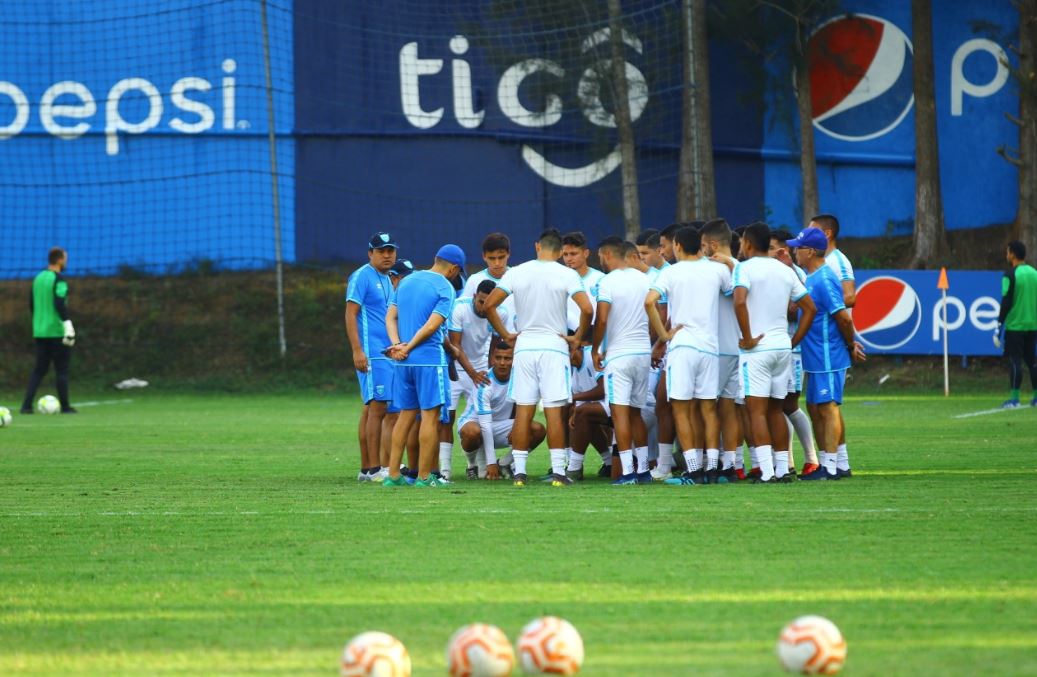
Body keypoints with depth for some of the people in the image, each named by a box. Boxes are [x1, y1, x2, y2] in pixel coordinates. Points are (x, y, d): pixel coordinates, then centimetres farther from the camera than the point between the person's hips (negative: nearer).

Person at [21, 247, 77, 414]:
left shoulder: (38, 279, 11)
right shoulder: (58, 279, -11)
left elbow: (32, 304, 17)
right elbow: (60, 303, -21)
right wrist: (68, 325, -21)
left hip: (40, 331, 7)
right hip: (57, 331, -7)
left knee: (39, 369, 8)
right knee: (61, 369, 2)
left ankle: (26, 405, -2)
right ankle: (65, 406, 5)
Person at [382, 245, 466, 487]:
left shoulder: (407, 281, 14)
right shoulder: (445, 288, -7)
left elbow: (390, 316, 8)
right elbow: (432, 325, -16)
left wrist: (397, 345, -4)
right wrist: (408, 348, -10)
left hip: (404, 361, 7)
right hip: (430, 358, -7)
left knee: (406, 414, 13)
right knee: (430, 415, -1)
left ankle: (393, 474, 11)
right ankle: (424, 476, -2)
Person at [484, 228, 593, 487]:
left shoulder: (516, 273, 2)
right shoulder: (567, 275, -5)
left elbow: (489, 305, 0)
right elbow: (587, 308, -15)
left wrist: (505, 335, 9)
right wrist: (578, 337, -1)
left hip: (524, 345, 2)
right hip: (554, 346, -2)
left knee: (523, 410, 5)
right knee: (554, 411, -1)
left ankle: (519, 471, 4)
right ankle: (558, 472, -3)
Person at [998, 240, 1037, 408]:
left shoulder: (1010, 275, -10)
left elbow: (1006, 303, -12)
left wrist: (999, 327, -8)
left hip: (1015, 325, -5)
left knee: (1015, 361, -4)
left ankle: (1015, 398, -7)